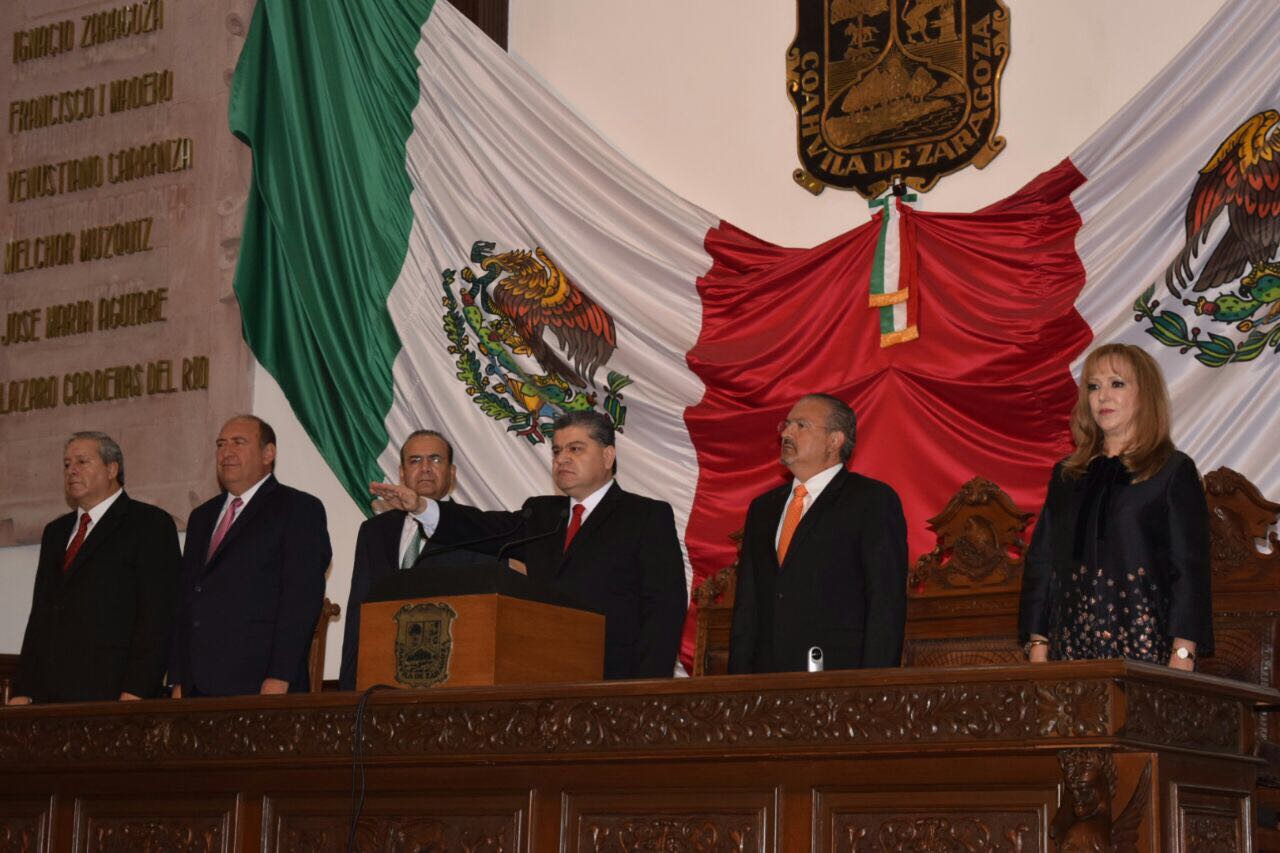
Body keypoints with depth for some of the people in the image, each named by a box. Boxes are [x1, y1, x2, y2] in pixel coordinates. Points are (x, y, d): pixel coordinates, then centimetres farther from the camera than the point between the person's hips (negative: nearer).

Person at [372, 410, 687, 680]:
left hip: (612, 688, -4)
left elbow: (664, 609, -3)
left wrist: (645, 693, -14)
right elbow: (490, 529, 8)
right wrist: (421, 507, -8)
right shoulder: (541, 514, 24)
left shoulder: (649, 517, 5)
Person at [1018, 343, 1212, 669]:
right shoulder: (1066, 475, 16)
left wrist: (1183, 655, -13)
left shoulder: (1174, 471, 3)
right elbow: (1040, 561, 14)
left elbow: (1190, 568, -4)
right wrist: (1037, 643, 5)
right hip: (1073, 641, 4)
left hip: (1144, 643, -4)